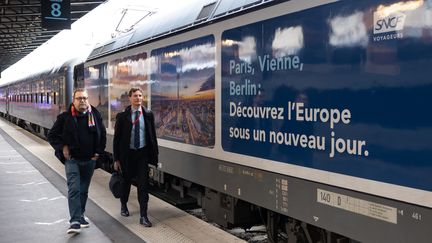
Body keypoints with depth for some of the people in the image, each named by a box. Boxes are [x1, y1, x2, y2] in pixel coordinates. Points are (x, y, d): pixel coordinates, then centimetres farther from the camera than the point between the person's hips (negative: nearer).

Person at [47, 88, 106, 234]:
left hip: (89, 160, 3)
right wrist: (62, 147, -8)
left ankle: (80, 216, 28)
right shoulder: (65, 117, -6)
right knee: (74, 189, -13)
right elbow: (52, 136, 2)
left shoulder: (95, 116, 2)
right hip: (72, 159, -3)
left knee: (84, 190, 13)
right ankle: (75, 221, -16)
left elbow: (102, 135, 13)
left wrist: (98, 151, 7)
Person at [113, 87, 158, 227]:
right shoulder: (122, 116, -5)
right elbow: (117, 138, -3)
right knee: (126, 182, 17)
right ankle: (123, 205, 44)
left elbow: (153, 136, 4)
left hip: (143, 153, 0)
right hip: (127, 153, 0)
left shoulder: (148, 115, 0)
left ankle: (143, 216, 0)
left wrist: (154, 155, 1)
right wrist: (116, 159, -6)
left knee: (143, 184, -5)